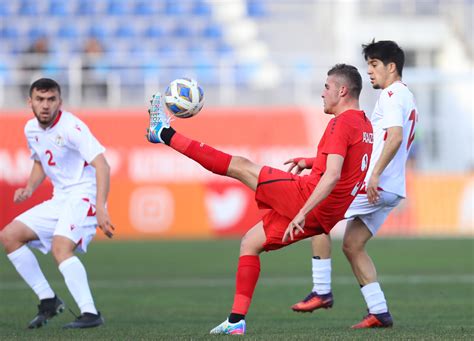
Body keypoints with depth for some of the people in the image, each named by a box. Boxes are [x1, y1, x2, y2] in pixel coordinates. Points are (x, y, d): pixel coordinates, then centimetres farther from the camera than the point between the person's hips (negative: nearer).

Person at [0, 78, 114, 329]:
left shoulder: (70, 127, -18)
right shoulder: (31, 129, 7)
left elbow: (101, 165, -27)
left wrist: (100, 208, -38)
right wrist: (29, 189, 7)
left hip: (83, 196, -9)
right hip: (59, 200, 9)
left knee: (60, 248, -30)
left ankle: (90, 313, -31)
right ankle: (48, 300, 7)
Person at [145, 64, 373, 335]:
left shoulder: (343, 122, -14)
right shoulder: (366, 127, 15)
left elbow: (332, 176, -25)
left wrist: (302, 213, -28)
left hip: (306, 195, -9)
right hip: (325, 218, 9)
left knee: (240, 166, 1)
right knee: (250, 243, 19)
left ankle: (165, 133, 9)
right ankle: (237, 320, 15)